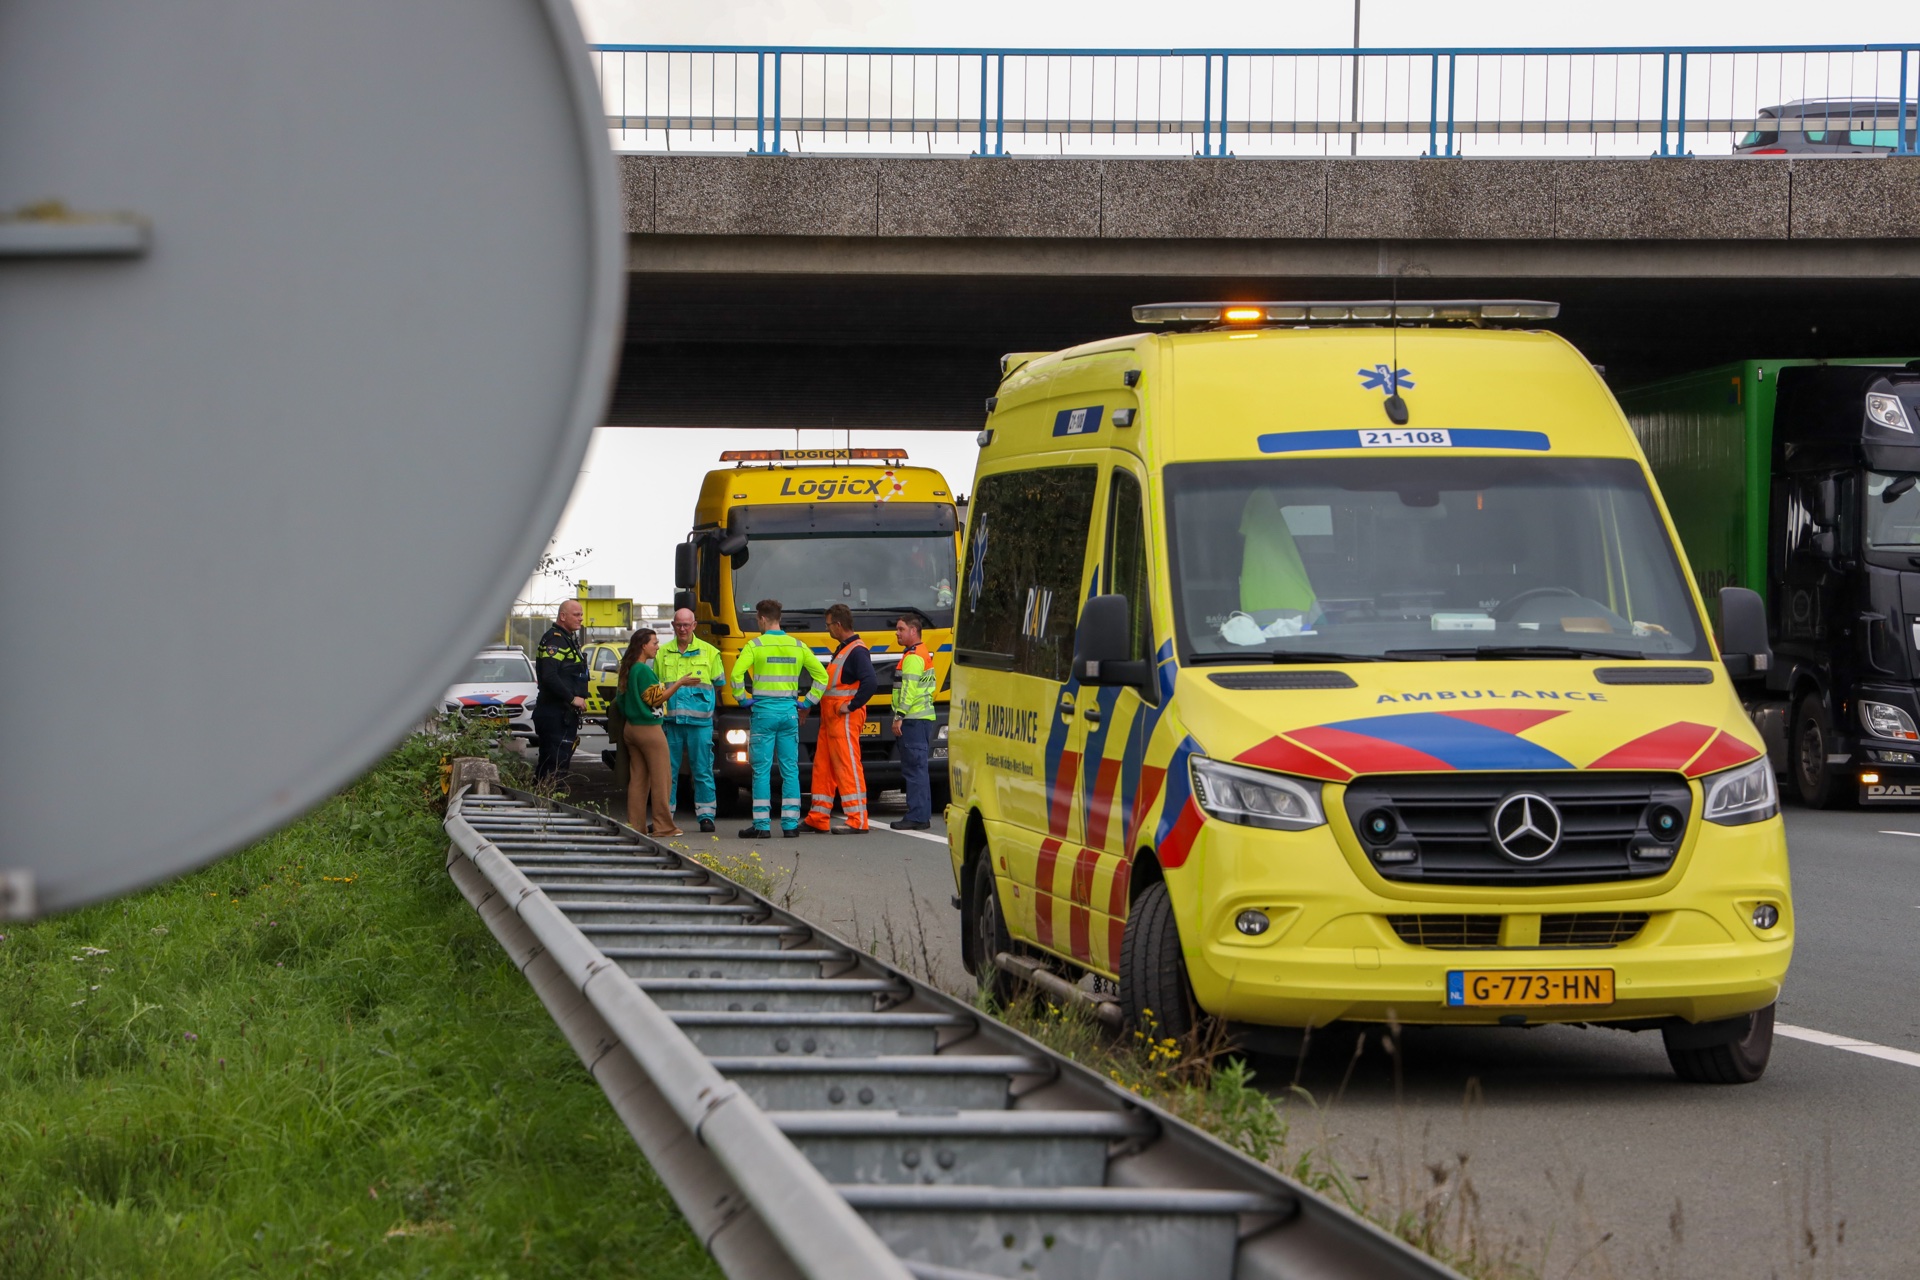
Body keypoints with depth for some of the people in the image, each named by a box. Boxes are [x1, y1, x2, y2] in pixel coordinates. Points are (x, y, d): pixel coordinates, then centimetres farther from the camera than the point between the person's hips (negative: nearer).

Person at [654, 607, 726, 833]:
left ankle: (705, 815, 4)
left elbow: (719, 685, 12)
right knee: (667, 770, 3)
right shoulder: (663, 653, 11)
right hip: (670, 720, 2)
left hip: (699, 721, -2)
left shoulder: (709, 652, 7)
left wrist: (701, 701, 2)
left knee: (702, 770, -1)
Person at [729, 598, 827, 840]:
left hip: (763, 711, -4)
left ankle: (762, 825, -2)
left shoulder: (755, 645, -6)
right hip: (790, 711, 4)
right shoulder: (798, 647, 7)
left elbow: (737, 674, -17)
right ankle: (791, 824, 5)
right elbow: (821, 675, 9)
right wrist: (807, 703, 13)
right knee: (790, 770, 7)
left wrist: (743, 700, -3)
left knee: (762, 770, -1)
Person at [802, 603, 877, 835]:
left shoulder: (856, 651, -14)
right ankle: (818, 820, 17)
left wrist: (851, 706, -21)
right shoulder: (843, 649, 18)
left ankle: (858, 821, -8)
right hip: (830, 718, 11)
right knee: (822, 766, 12)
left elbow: (871, 682, -27)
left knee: (848, 767, -9)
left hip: (845, 719, -11)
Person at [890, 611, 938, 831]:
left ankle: (917, 817, -11)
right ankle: (922, 816, 15)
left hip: (914, 720, -11)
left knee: (914, 769, -10)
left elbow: (909, 689, -20)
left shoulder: (913, 657, -12)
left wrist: (899, 717, -21)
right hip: (922, 718, 11)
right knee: (918, 769, 13)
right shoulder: (923, 654, 21)